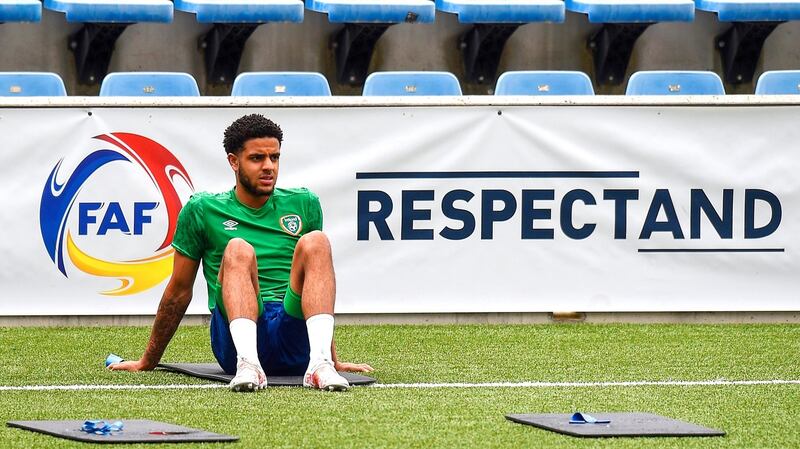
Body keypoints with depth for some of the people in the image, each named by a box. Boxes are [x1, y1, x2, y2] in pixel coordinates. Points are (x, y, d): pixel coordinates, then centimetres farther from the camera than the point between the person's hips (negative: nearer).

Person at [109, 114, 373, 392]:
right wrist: (148, 362, 22)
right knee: (238, 250, -30)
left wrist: (334, 359, 28)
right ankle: (248, 365, -52)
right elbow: (179, 291, 17)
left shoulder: (303, 205, 17)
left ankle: (321, 362, -42)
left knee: (315, 242, -24)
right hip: (235, 337, -2)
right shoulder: (202, 210, 10)